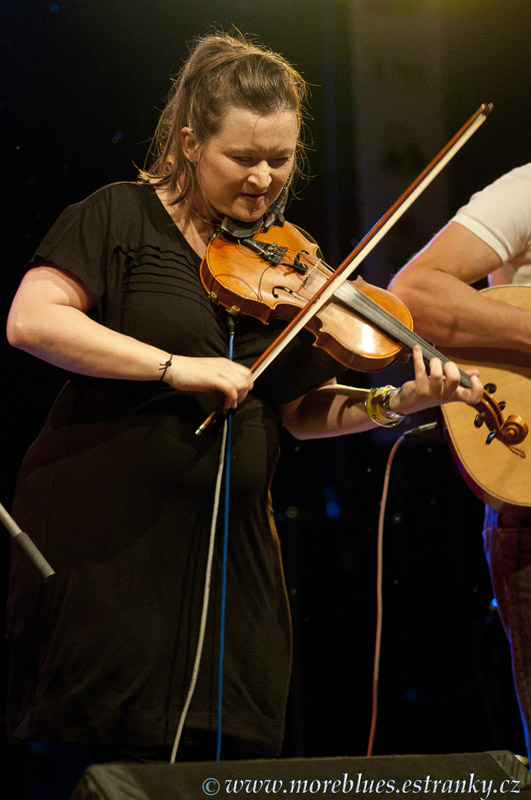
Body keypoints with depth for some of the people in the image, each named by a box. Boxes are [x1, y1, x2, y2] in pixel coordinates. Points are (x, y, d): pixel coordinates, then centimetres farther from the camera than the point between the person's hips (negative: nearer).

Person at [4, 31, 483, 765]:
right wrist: (175, 366, -22)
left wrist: (396, 403, -8)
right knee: (100, 744, -3)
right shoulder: (121, 217, -3)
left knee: (227, 746, 4)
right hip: (105, 537, -5)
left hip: (228, 556, 5)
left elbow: (301, 411, 10)